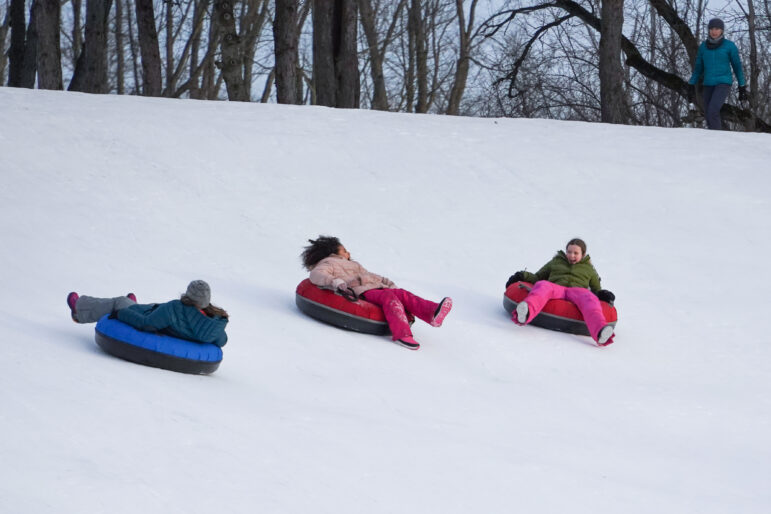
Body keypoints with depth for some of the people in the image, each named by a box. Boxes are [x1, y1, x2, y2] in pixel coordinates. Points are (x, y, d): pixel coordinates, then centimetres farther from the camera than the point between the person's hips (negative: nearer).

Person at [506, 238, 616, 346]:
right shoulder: (555, 262, 33)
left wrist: (602, 294, 7)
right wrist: (523, 276, 13)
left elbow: (596, 289, 32)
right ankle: (525, 313, -73)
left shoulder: (589, 269, 33)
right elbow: (537, 277, 33)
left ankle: (600, 333, -68)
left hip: (577, 290, 0)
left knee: (589, 298, -39)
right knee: (542, 286, -38)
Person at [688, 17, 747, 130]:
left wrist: (742, 88, 4)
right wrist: (691, 87, 8)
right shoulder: (703, 46, 8)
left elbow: (737, 66, 4)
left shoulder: (730, 46, -3)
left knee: (712, 111, -24)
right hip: (708, 85, 5)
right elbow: (698, 68, 14)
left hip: (723, 83, -5)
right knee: (709, 116, 2)